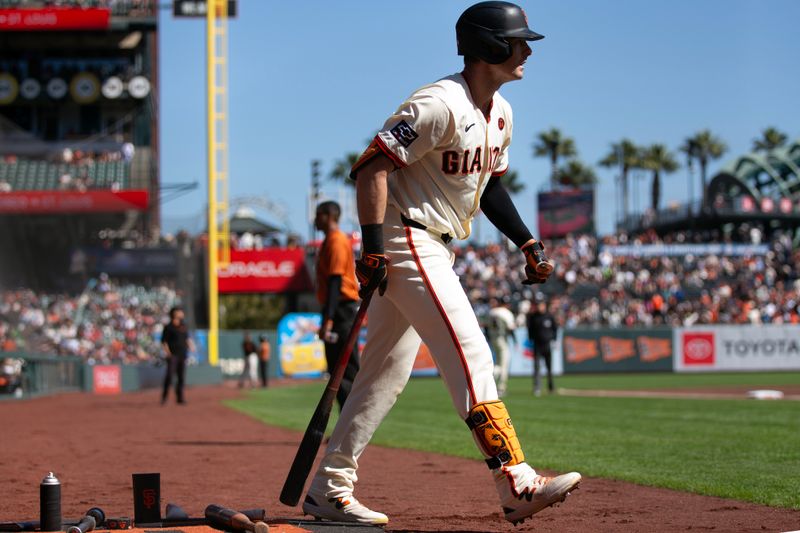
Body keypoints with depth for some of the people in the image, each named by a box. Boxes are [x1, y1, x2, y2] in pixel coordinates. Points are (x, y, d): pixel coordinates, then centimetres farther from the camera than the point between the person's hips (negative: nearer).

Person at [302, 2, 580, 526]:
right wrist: (373, 249, -27)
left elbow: (489, 182, 23)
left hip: (435, 248, 10)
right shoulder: (441, 105, -19)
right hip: (406, 242, -10)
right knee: (469, 354, -16)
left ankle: (329, 488, 17)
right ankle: (518, 486, -20)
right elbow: (374, 165, -22)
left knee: (388, 372, 11)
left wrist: (528, 243, 14)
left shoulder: (500, 114, 11)